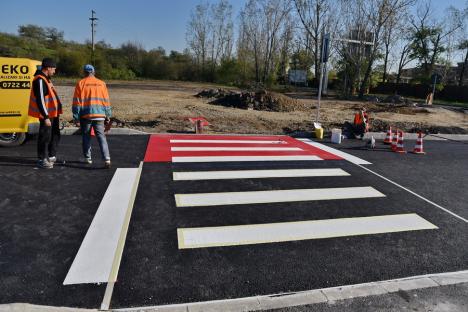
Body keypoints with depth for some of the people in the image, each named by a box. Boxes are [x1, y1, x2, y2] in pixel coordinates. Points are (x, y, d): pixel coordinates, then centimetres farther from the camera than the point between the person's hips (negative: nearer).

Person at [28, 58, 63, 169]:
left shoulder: (46, 79, 16)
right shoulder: (40, 80, -16)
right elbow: (40, 100, -22)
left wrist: (57, 114, 22)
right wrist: (45, 117, -24)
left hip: (52, 114, 10)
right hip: (46, 115, -10)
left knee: (55, 135, 18)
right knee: (45, 137, -3)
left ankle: (51, 156, 30)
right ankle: (42, 160, 6)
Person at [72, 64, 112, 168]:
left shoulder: (80, 83, 0)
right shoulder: (101, 83, 7)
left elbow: (77, 102, -1)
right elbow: (106, 101, 9)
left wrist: (76, 117, 3)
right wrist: (107, 116, 15)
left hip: (86, 115, -1)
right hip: (99, 115, 2)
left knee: (86, 136, 14)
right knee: (101, 137, -1)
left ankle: (87, 158, 23)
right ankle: (107, 159, -13)